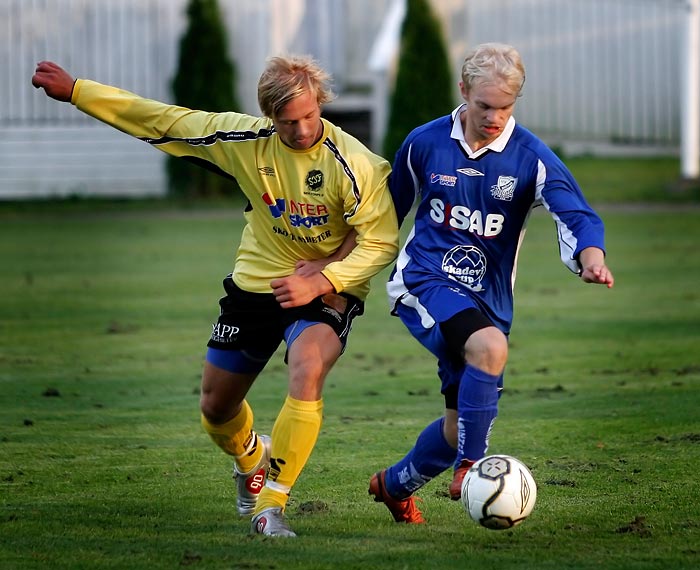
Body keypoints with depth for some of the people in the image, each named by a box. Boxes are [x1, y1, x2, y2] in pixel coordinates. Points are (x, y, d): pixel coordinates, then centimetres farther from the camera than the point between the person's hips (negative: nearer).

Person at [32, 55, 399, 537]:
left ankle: (270, 504, -24)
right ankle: (251, 458, 50)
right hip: (255, 283, 4)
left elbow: (381, 240, -18)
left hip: (326, 290, -4)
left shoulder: (353, 163, -23)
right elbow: (161, 120, -4)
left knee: (307, 371, -34)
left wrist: (322, 280, -30)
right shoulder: (246, 139, -13)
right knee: (216, 407, 13)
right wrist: (75, 91, -2)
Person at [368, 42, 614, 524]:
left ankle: (394, 485, 36)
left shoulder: (531, 158, -6)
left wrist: (591, 255, -41)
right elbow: (388, 212, 13)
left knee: (463, 424, 8)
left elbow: (575, 213, -19)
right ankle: (470, 467, -24)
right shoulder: (425, 143, -2)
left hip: (488, 298, 3)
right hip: (425, 281, -3)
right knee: (491, 348, -34)